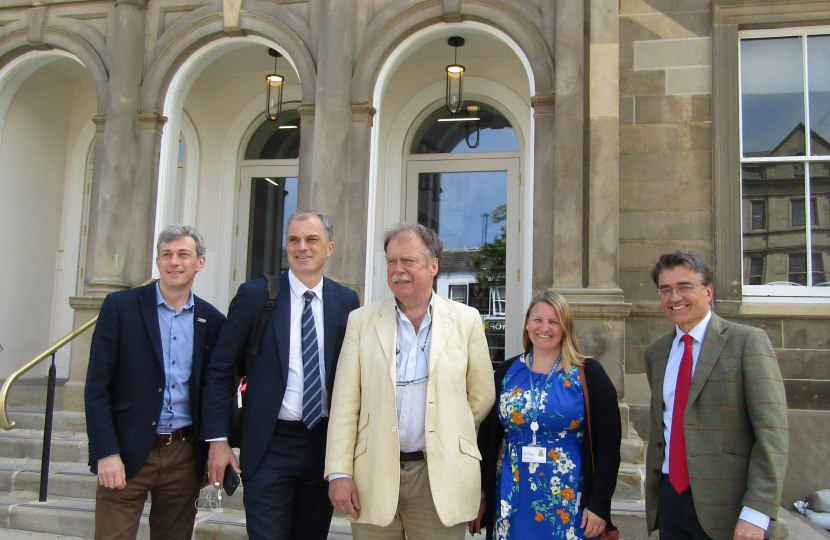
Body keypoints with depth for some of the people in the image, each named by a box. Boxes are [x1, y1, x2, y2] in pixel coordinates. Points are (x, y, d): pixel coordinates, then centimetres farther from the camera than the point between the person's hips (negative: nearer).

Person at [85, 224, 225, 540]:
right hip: (127, 455, -2)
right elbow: (97, 386, -5)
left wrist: (211, 456, 7)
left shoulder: (212, 321, 5)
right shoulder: (120, 306, -2)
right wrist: (106, 453, -11)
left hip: (184, 455, 3)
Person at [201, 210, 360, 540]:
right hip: (269, 447, -2)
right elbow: (220, 371, -2)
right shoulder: (255, 294, -4)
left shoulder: (346, 301, 2)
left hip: (326, 442, 3)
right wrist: (218, 439, -6)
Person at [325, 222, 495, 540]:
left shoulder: (466, 320, 2)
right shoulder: (362, 321, 4)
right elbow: (344, 404, 1)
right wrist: (339, 473, -5)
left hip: (440, 478, 0)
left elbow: (481, 397, 8)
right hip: (374, 477, 1)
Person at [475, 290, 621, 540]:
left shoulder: (588, 374, -5)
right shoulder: (507, 372, 4)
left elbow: (608, 443, -5)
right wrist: (481, 494, 6)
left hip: (568, 502, -2)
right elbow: (487, 435, 8)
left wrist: (599, 504, -8)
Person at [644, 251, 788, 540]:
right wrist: (653, 493, 12)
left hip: (726, 507, -5)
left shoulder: (748, 341, -8)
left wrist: (756, 513, -20)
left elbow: (772, 432, -14)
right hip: (669, 499, 5)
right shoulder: (655, 352, 9)